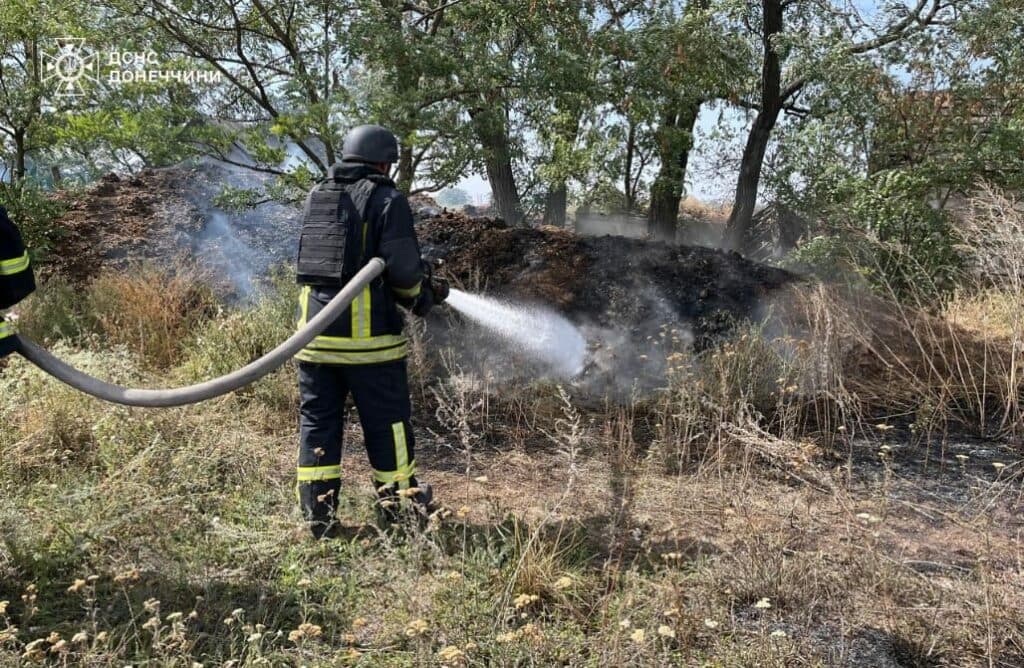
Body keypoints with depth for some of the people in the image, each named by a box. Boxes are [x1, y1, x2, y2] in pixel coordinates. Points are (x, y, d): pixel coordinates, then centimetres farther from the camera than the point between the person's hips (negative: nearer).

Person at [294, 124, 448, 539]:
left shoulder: (315, 196, 14)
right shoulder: (387, 199, -5)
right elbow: (403, 270, -14)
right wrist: (423, 295, 8)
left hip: (314, 329, 5)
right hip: (366, 334, -5)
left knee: (317, 422, 11)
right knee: (387, 423, 9)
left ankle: (318, 516, 15)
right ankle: (399, 505, 22)